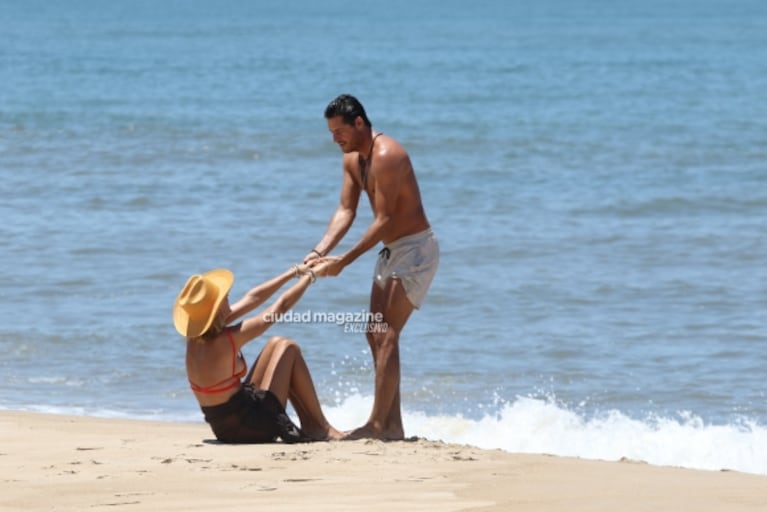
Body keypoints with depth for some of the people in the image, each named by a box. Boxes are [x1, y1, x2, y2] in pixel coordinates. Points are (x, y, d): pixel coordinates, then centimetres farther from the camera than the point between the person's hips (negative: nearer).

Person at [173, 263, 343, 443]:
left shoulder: (195, 337, 0)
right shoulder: (226, 340, -24)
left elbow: (252, 298, 6)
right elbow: (281, 305, -14)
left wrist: (295, 271, 13)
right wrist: (311, 275, 2)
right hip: (253, 429, -8)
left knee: (276, 345, 16)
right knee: (288, 349, 5)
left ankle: (309, 424, 19)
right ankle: (321, 428, 11)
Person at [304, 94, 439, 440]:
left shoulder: (386, 156, -24)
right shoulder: (351, 159, 7)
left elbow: (384, 220, -26)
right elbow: (346, 211, 5)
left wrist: (345, 261, -26)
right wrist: (320, 252, -10)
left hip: (415, 248, -10)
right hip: (391, 251, 10)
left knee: (386, 334, -14)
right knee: (376, 334, 9)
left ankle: (377, 425, -14)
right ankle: (392, 423, 13)